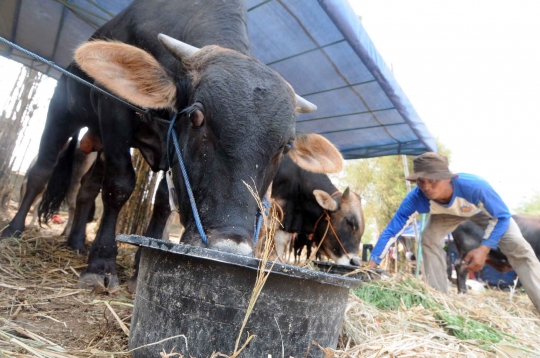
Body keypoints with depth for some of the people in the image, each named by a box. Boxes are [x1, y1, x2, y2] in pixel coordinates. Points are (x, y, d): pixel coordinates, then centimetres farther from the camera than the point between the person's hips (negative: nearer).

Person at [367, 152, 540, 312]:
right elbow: (391, 231, -35)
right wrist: (371, 265, -41)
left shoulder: (474, 186, -44)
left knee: (518, 246, -13)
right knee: (429, 240, -19)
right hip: (447, 212, 1)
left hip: (483, 209, -1)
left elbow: (502, 216, -26)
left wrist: (484, 248, -37)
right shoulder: (415, 199, -39)